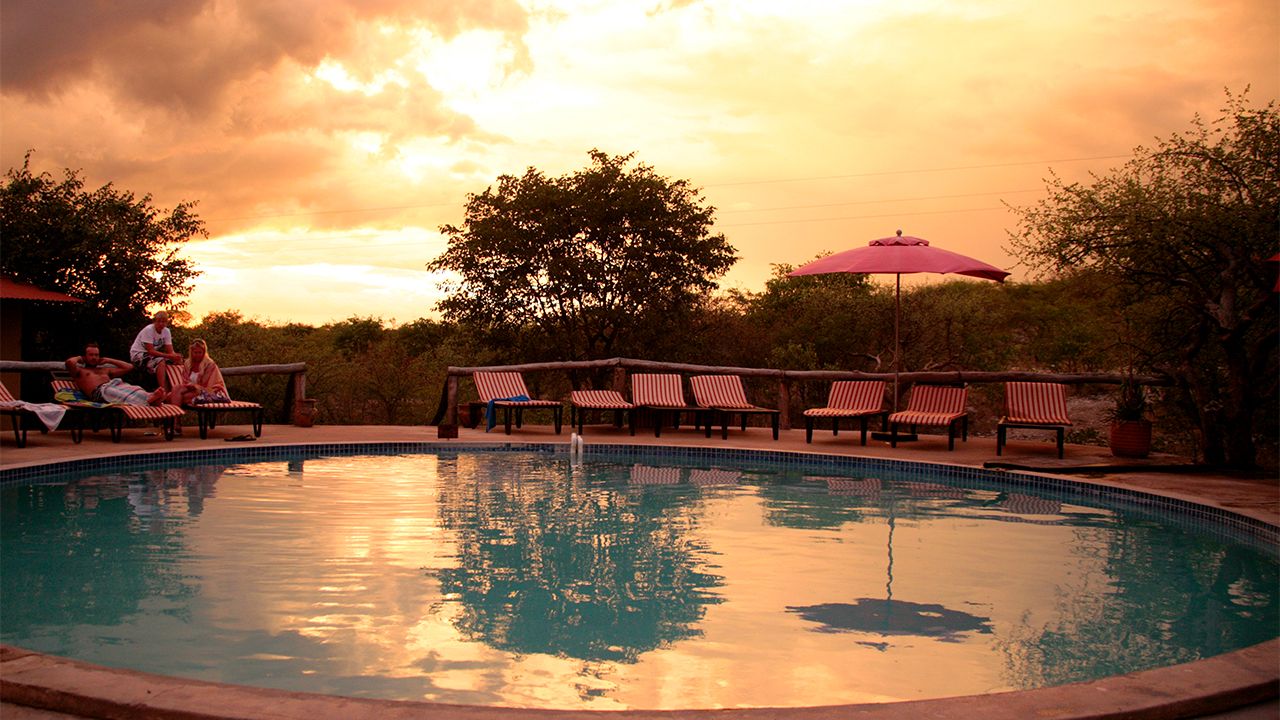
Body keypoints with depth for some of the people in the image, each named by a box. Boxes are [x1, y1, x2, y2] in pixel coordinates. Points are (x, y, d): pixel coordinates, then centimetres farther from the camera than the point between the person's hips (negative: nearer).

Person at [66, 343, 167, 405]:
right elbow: (69, 362, 3)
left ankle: (151, 399, -64)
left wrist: (108, 360, 39)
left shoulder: (105, 370, 40)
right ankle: (147, 401, -69)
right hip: (100, 391, -6)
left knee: (134, 390, -32)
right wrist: (79, 358, 25)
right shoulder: (80, 371, 26)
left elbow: (129, 367, 37)